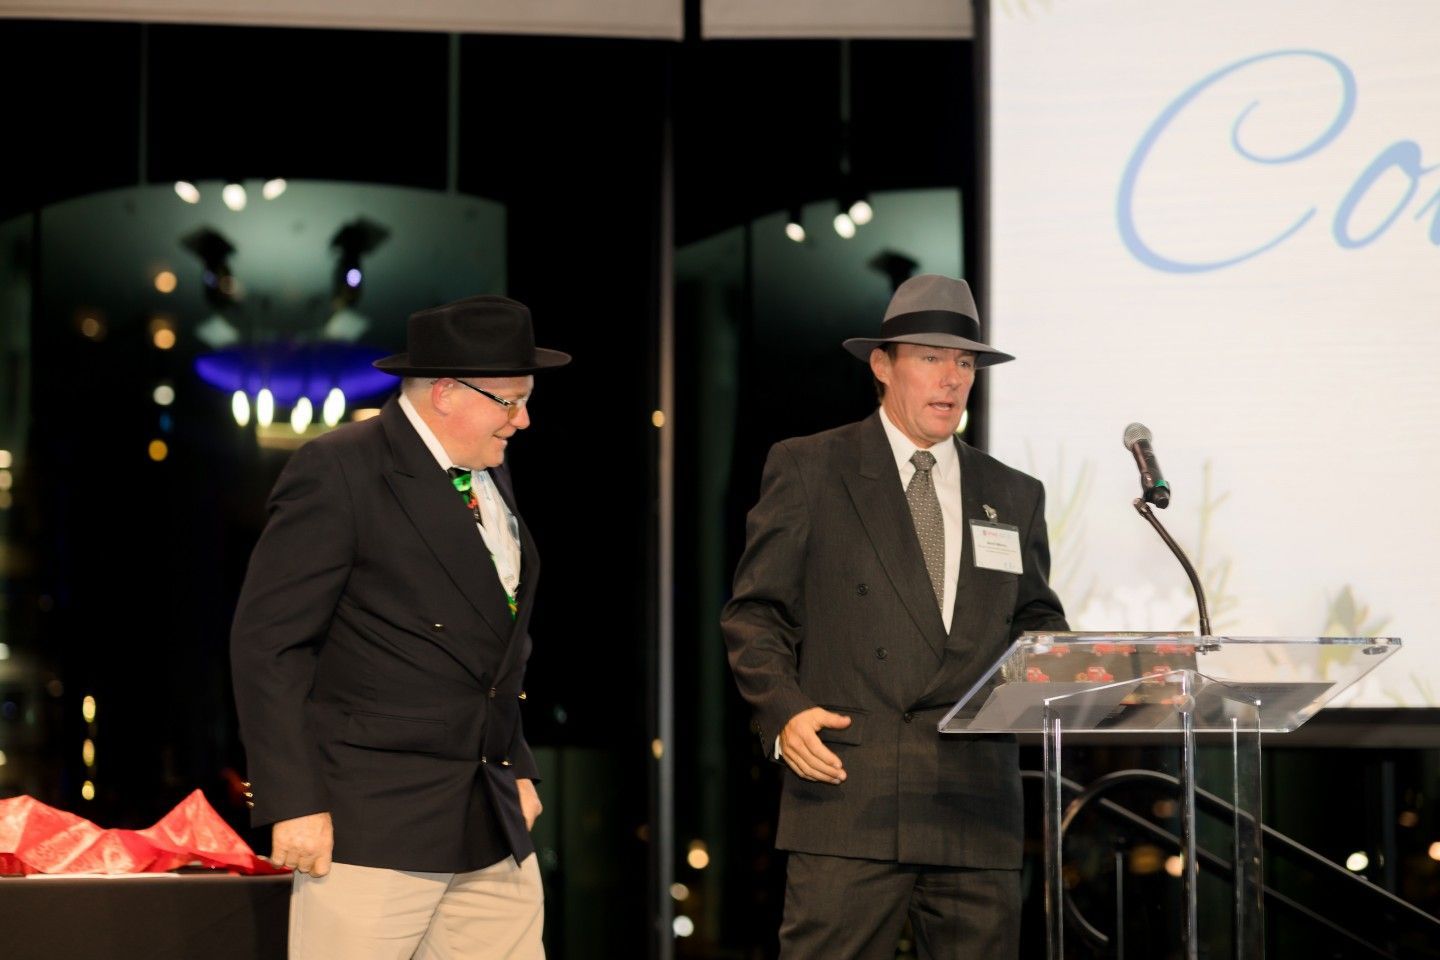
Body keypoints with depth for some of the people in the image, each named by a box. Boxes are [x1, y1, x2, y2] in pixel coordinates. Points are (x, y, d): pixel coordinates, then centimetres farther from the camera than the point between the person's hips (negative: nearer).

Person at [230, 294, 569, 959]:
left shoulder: (488, 477, 14)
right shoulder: (337, 472, -10)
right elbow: (267, 643, -13)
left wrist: (516, 768, 17)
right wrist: (293, 804, -16)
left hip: (495, 829, 7)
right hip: (372, 826, -7)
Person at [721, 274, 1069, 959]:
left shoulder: (1013, 497, 18)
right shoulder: (808, 469, 6)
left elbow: (1035, 622, 23)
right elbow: (755, 612, 5)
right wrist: (783, 709, -11)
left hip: (976, 801, 4)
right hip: (848, 793, -4)